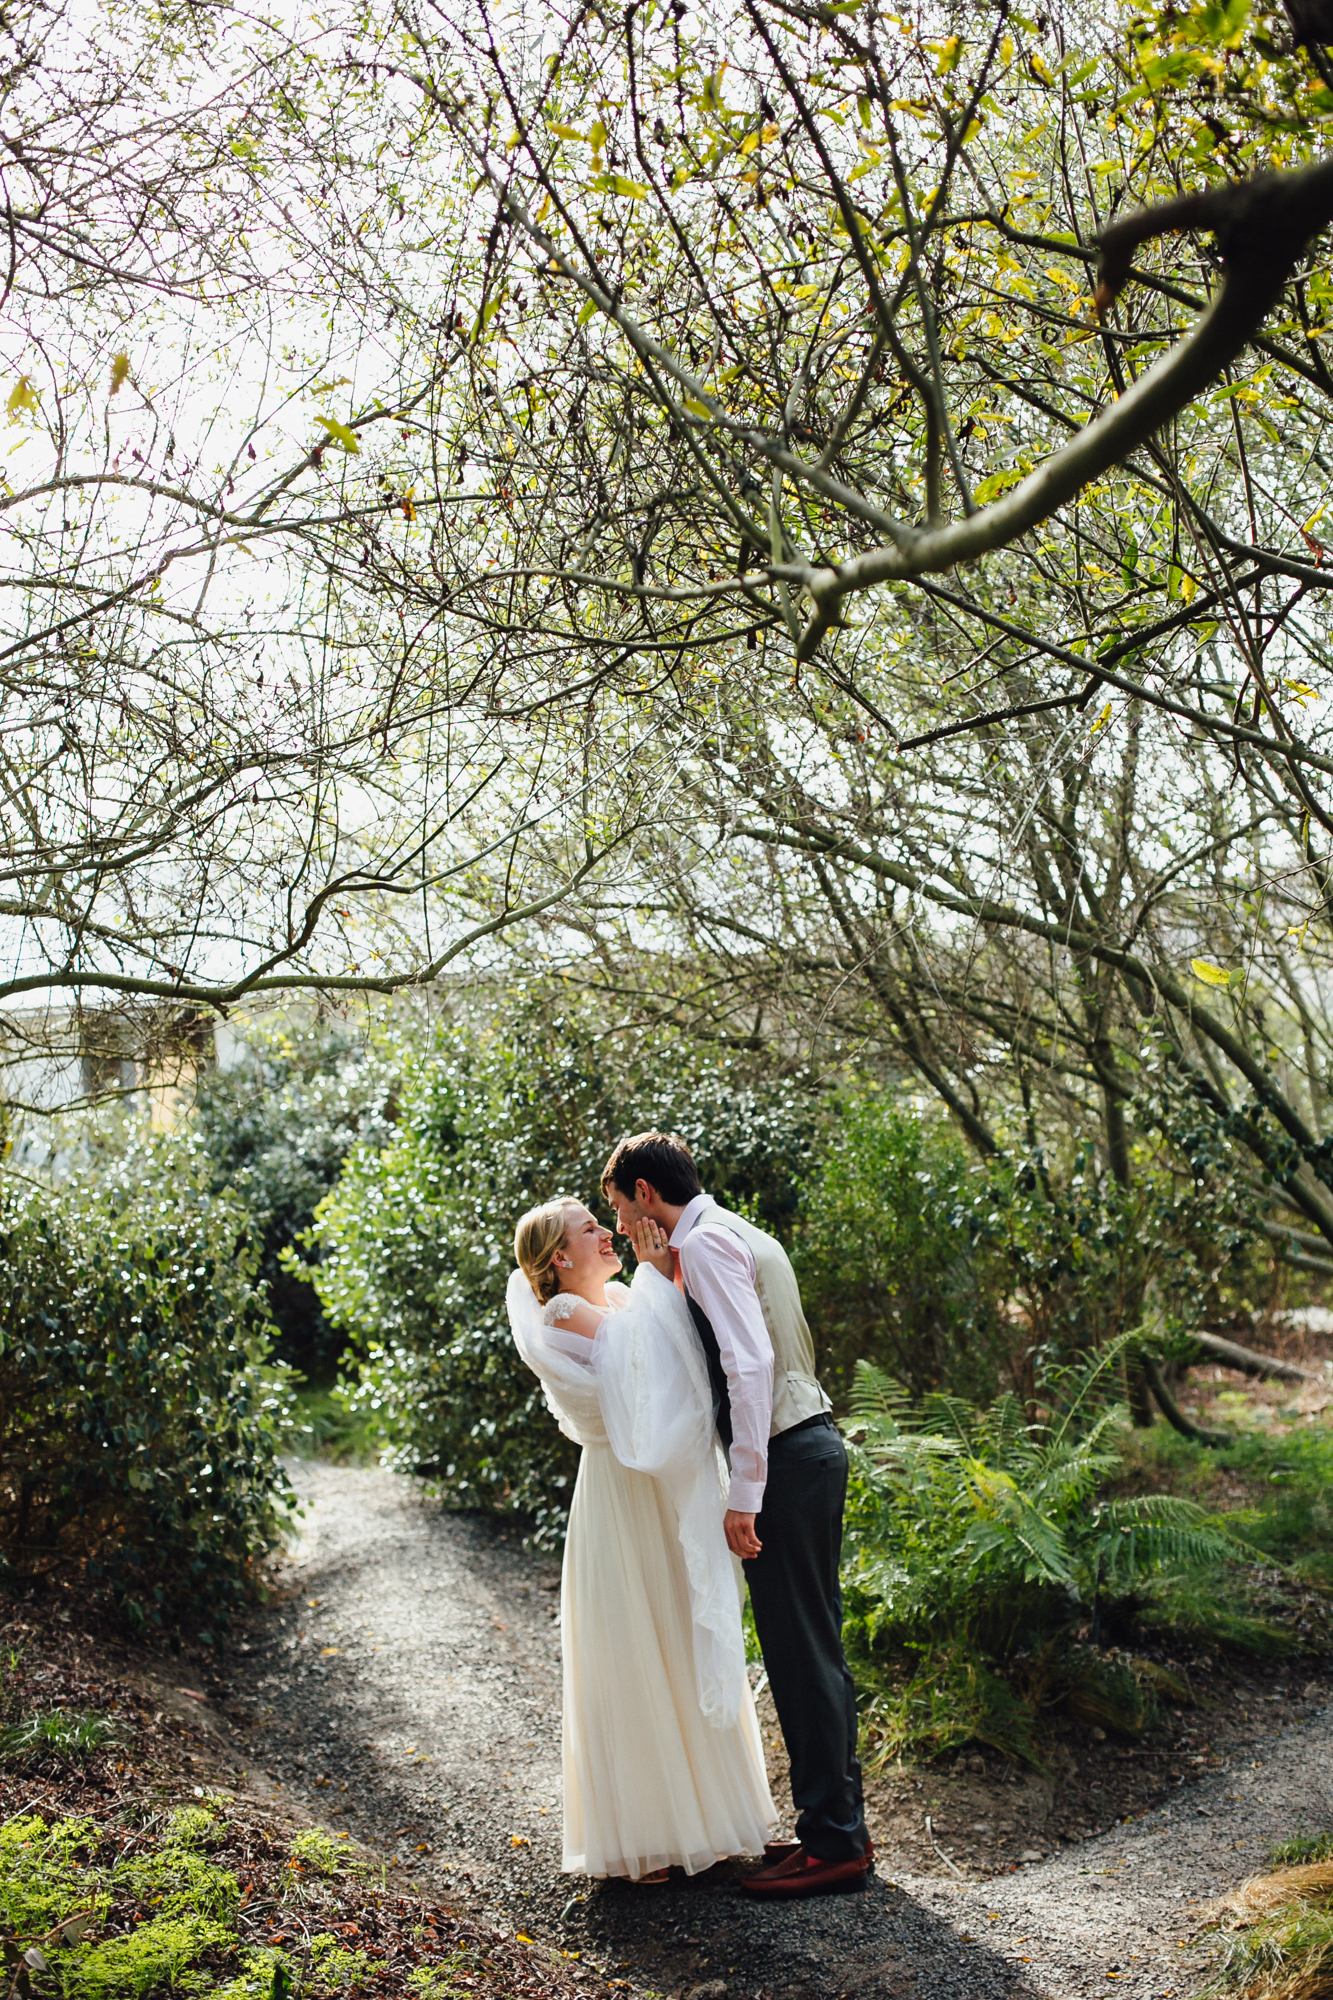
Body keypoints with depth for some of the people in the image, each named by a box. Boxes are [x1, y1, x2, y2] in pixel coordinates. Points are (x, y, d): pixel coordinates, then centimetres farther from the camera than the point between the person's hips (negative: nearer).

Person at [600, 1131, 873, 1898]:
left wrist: (743, 1494, -22)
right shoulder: (740, 1235, 18)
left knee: (800, 1651, -3)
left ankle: (832, 1844, 5)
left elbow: (750, 1363, -22)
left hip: (786, 1457, -10)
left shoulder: (705, 1243, -12)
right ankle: (841, 1827, 25)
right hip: (812, 1442, 10)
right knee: (815, 1648, 15)